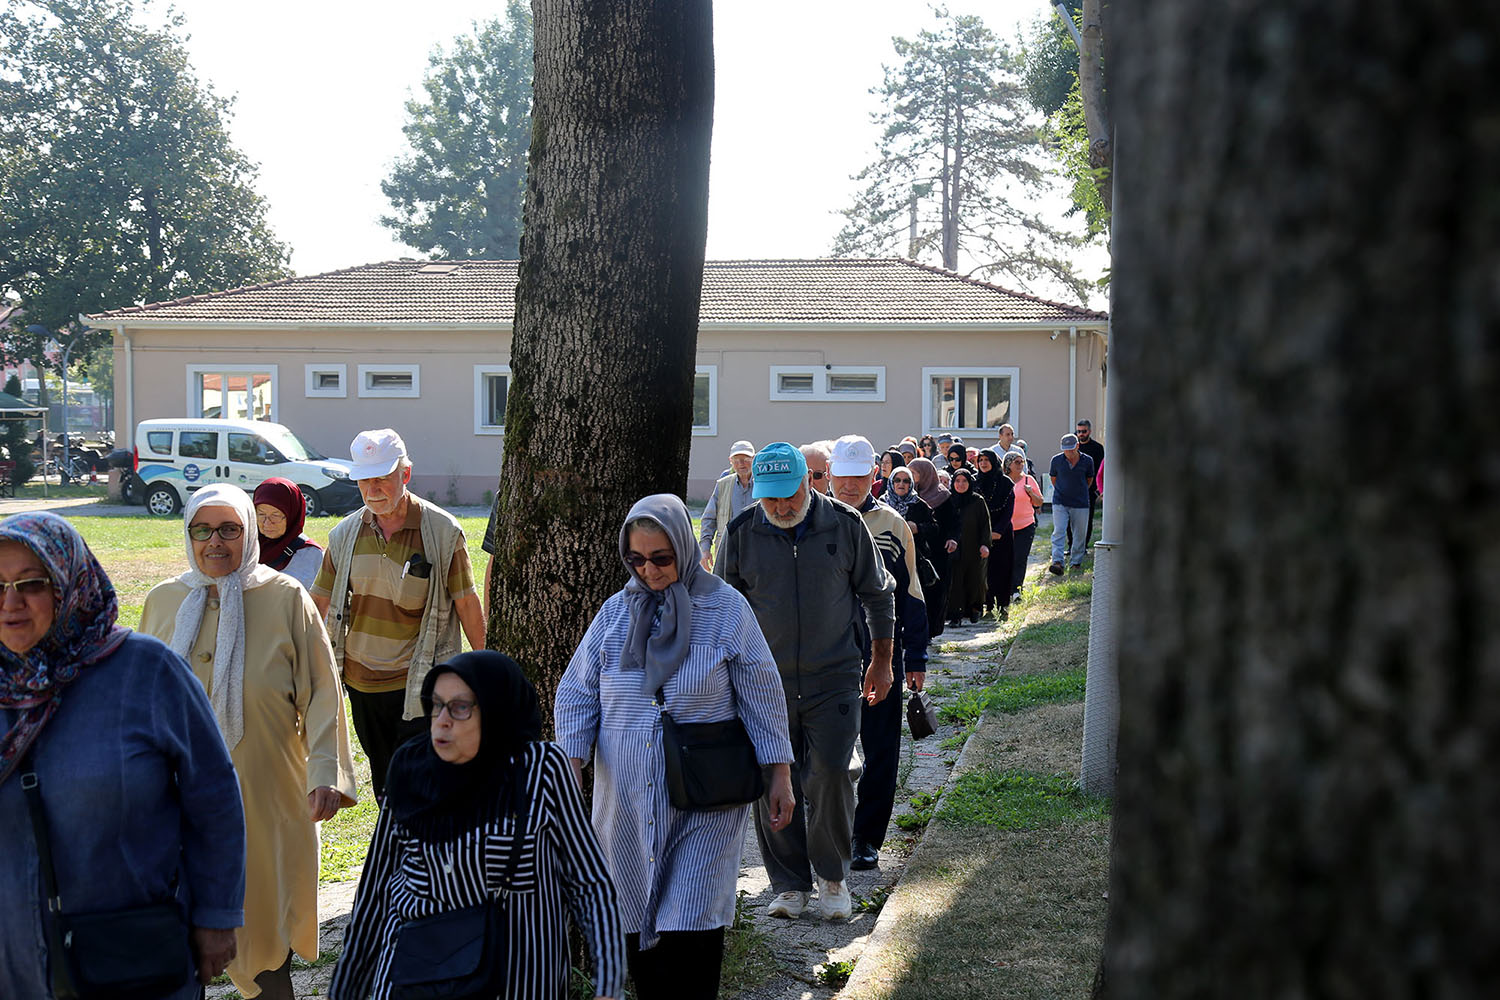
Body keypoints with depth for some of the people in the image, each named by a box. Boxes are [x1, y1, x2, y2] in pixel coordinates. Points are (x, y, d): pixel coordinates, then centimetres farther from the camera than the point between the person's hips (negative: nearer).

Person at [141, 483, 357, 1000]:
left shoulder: (285, 599, -5)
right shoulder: (163, 601, 6)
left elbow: (321, 693, -6)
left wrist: (326, 773, -16)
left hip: (264, 797, -3)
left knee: (264, 916, 4)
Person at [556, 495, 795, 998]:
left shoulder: (726, 608, -3)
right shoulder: (615, 611, 5)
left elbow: (762, 696, 1)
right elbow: (576, 691, 8)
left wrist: (780, 776, 0)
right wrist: (571, 768, -4)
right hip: (627, 799, 3)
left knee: (691, 925, -8)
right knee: (636, 920, 8)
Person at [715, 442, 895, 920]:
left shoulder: (844, 524, -4)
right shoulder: (741, 533, -3)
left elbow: (878, 595, 8)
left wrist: (881, 662, 10)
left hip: (834, 679, -1)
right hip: (766, 683, 2)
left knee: (829, 776, -8)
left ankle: (833, 876, 13)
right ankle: (790, 884, 18)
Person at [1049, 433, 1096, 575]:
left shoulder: (1087, 461, -4)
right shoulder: (1056, 460, -4)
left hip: (1080, 504, 1)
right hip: (1060, 503, -1)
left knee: (1079, 534, 7)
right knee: (1059, 532, -13)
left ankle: (1076, 562, 21)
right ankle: (1057, 562, -20)